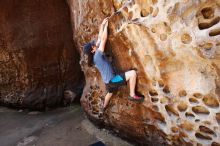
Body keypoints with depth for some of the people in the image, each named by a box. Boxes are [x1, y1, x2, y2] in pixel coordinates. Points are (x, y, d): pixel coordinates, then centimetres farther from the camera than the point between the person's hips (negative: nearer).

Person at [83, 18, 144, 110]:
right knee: (132, 73, -19)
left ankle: (104, 106, 60)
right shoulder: (97, 55, -21)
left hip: (108, 81, 10)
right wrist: (106, 26, -7)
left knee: (110, 93, 38)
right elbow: (103, 39, -19)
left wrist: (102, 24, 10)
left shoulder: (95, 56, 3)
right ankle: (132, 95, -9)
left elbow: (100, 38, 8)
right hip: (112, 80, -10)